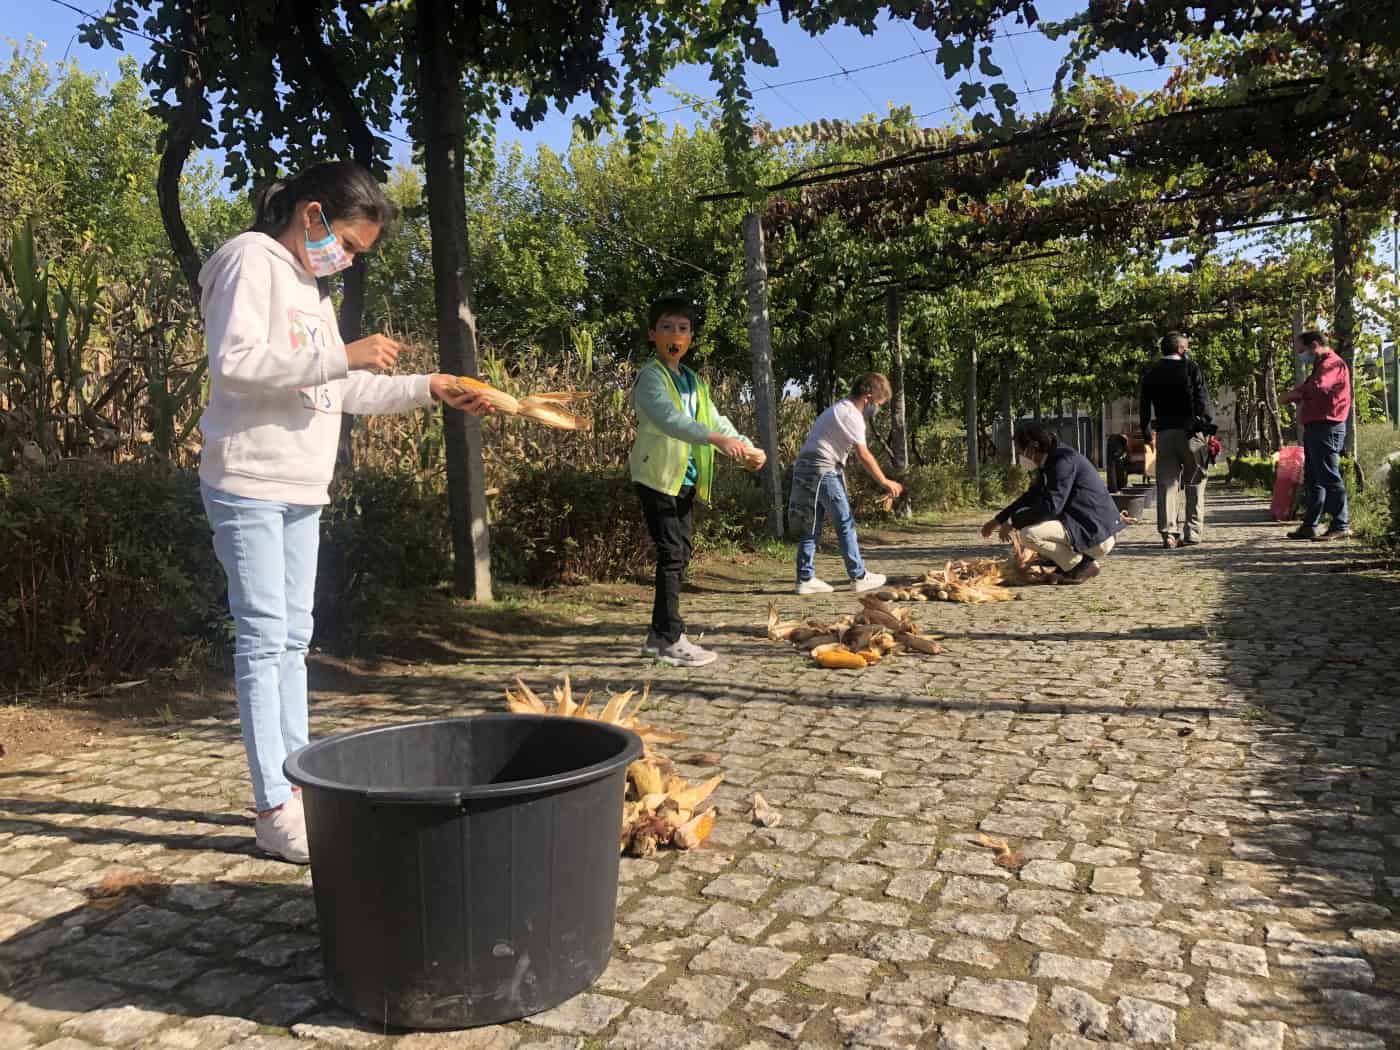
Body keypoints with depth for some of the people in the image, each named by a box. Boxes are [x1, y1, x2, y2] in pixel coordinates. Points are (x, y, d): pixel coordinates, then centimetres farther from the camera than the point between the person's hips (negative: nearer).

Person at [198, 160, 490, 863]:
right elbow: (234, 364, -19)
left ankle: (296, 784, 16)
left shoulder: (310, 287, 20)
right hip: (249, 484, -9)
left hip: (301, 489, 9)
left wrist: (427, 389, 13)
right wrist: (342, 355, -21)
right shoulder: (252, 260, -6)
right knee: (262, 639, -8)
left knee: (293, 639, 9)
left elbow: (340, 390, 20)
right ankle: (274, 809, -4)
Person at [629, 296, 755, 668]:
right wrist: (716, 438, -37)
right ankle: (670, 640, -3)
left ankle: (660, 634, 20)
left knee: (680, 555, 11)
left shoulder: (695, 382, 18)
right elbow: (669, 418, -26)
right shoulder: (650, 376, -9)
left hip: (686, 480, 8)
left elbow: (716, 420, 13)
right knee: (671, 554, -9)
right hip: (658, 476, -8)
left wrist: (745, 446, -4)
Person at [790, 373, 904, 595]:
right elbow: (864, 455, -11)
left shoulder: (839, 409, 21)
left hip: (805, 466, 10)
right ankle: (859, 577, 4)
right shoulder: (852, 415, -9)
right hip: (823, 469, -10)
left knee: (810, 526, 8)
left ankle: (805, 578, 9)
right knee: (845, 524, -2)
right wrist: (884, 482, -3)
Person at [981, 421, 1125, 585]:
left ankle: (1082, 566, -6)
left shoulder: (1064, 461, -19)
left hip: (1096, 535, -10)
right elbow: (1030, 498, 21)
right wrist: (998, 520, 17)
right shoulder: (1049, 462, 11)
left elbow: (1051, 506, -27)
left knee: (1029, 534, -23)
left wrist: (1013, 522, -17)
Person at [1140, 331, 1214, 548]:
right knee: (1195, 482, 6)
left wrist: (1147, 433, 17)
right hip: (1190, 431, -3)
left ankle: (1168, 533, -4)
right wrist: (1208, 427, -2)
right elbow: (1202, 400, -7)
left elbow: (1145, 406, 10)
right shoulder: (1190, 367, -2)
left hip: (1164, 433, 3)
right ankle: (1193, 532, 4)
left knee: (1166, 484, 3)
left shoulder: (1151, 374, 9)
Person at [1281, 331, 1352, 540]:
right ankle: (1310, 526, 16)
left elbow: (1318, 387, -26)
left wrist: (1293, 394, -9)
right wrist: (1296, 397, -1)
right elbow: (1308, 393, 22)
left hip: (1326, 428, -11)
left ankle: (1341, 526, -6)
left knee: (1329, 478, -9)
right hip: (1315, 428, 11)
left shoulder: (1332, 363, -9)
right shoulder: (1321, 365, 25)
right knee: (1312, 480, 11)